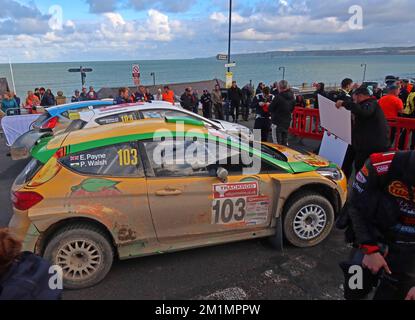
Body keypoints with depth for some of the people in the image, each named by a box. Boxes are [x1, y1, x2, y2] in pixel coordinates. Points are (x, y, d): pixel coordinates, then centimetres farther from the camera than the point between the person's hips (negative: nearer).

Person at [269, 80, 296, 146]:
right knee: (285, 142, 18)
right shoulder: (292, 97, 3)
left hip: (277, 121, -7)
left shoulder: (279, 97, -19)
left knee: (277, 142, 0)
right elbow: (292, 109, 12)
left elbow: (271, 108, -12)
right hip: (287, 121, 7)